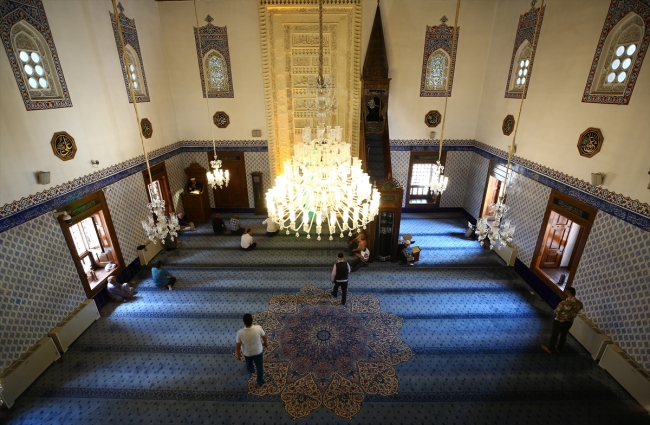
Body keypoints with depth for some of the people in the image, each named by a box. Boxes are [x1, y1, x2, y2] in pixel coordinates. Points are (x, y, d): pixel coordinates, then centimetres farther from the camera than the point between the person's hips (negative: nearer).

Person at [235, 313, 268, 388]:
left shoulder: (240, 332, -33)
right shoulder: (258, 328, -32)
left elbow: (238, 345, -17)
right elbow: (264, 336, -12)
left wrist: (238, 354, 4)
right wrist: (265, 343, 11)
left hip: (247, 353, 1)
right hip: (258, 351, 0)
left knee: (249, 363, 35)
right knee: (260, 366, 25)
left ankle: (251, 369, 66)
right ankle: (260, 383, 41)